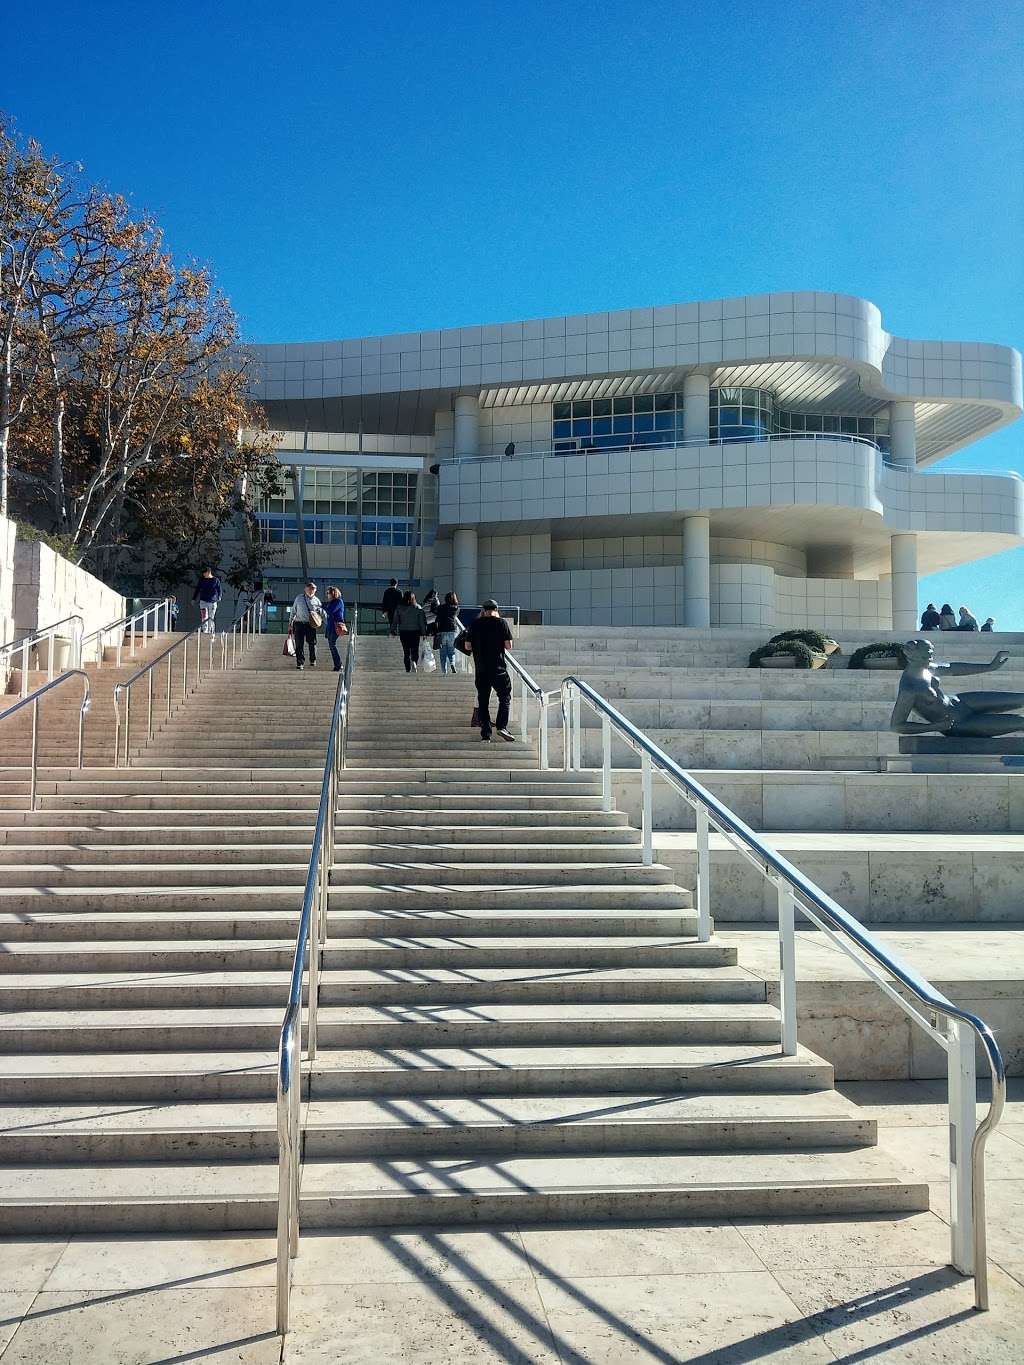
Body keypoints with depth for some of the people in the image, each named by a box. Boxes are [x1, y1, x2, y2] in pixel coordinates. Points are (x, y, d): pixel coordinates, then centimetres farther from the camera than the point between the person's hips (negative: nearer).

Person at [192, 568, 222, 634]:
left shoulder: (216, 580, 1)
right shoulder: (201, 580, 7)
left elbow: (219, 589, 0)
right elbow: (197, 590, 14)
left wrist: (219, 597, -18)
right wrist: (194, 599, 14)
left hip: (213, 601, -1)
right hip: (203, 601, 1)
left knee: (211, 617, 6)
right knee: (204, 616, -10)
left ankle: (210, 631, 15)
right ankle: (205, 630, -12)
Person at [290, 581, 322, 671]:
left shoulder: (316, 600, 7)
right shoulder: (299, 598, 7)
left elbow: (322, 613, 10)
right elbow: (293, 611, 12)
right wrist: (291, 623, 9)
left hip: (311, 624, 0)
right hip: (299, 623, 0)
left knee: (312, 643, 6)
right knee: (299, 644, -4)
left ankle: (313, 660, 26)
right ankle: (300, 663, 1)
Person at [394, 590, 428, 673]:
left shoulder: (399, 608, 2)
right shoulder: (418, 608, -2)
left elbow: (395, 620, 1)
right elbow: (422, 622, -3)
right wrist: (424, 633, 0)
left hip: (403, 632, 1)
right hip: (415, 631, -1)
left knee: (406, 651, 8)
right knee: (415, 650, 8)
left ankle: (408, 669, 6)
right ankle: (414, 662, -21)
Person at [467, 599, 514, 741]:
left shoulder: (475, 624, 3)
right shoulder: (501, 623, -4)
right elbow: (508, 645, -5)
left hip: (480, 669, 3)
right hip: (498, 668, -3)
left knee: (483, 700, 8)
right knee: (504, 696, 8)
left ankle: (485, 732, 6)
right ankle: (502, 726, -8)